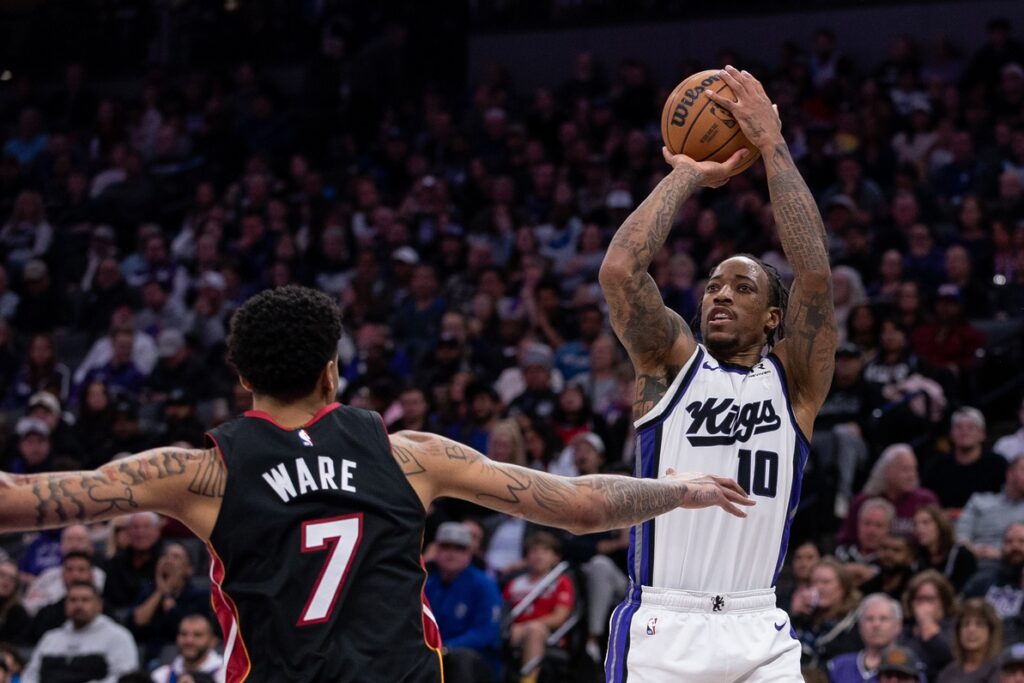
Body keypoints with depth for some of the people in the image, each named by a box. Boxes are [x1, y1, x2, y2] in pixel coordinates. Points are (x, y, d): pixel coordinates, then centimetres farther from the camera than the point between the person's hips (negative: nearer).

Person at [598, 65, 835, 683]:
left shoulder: (794, 381, 8)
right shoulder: (670, 362, 9)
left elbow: (816, 272, -7)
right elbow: (619, 270, -8)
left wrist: (772, 144, -5)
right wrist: (687, 176, 2)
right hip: (661, 630, 0)